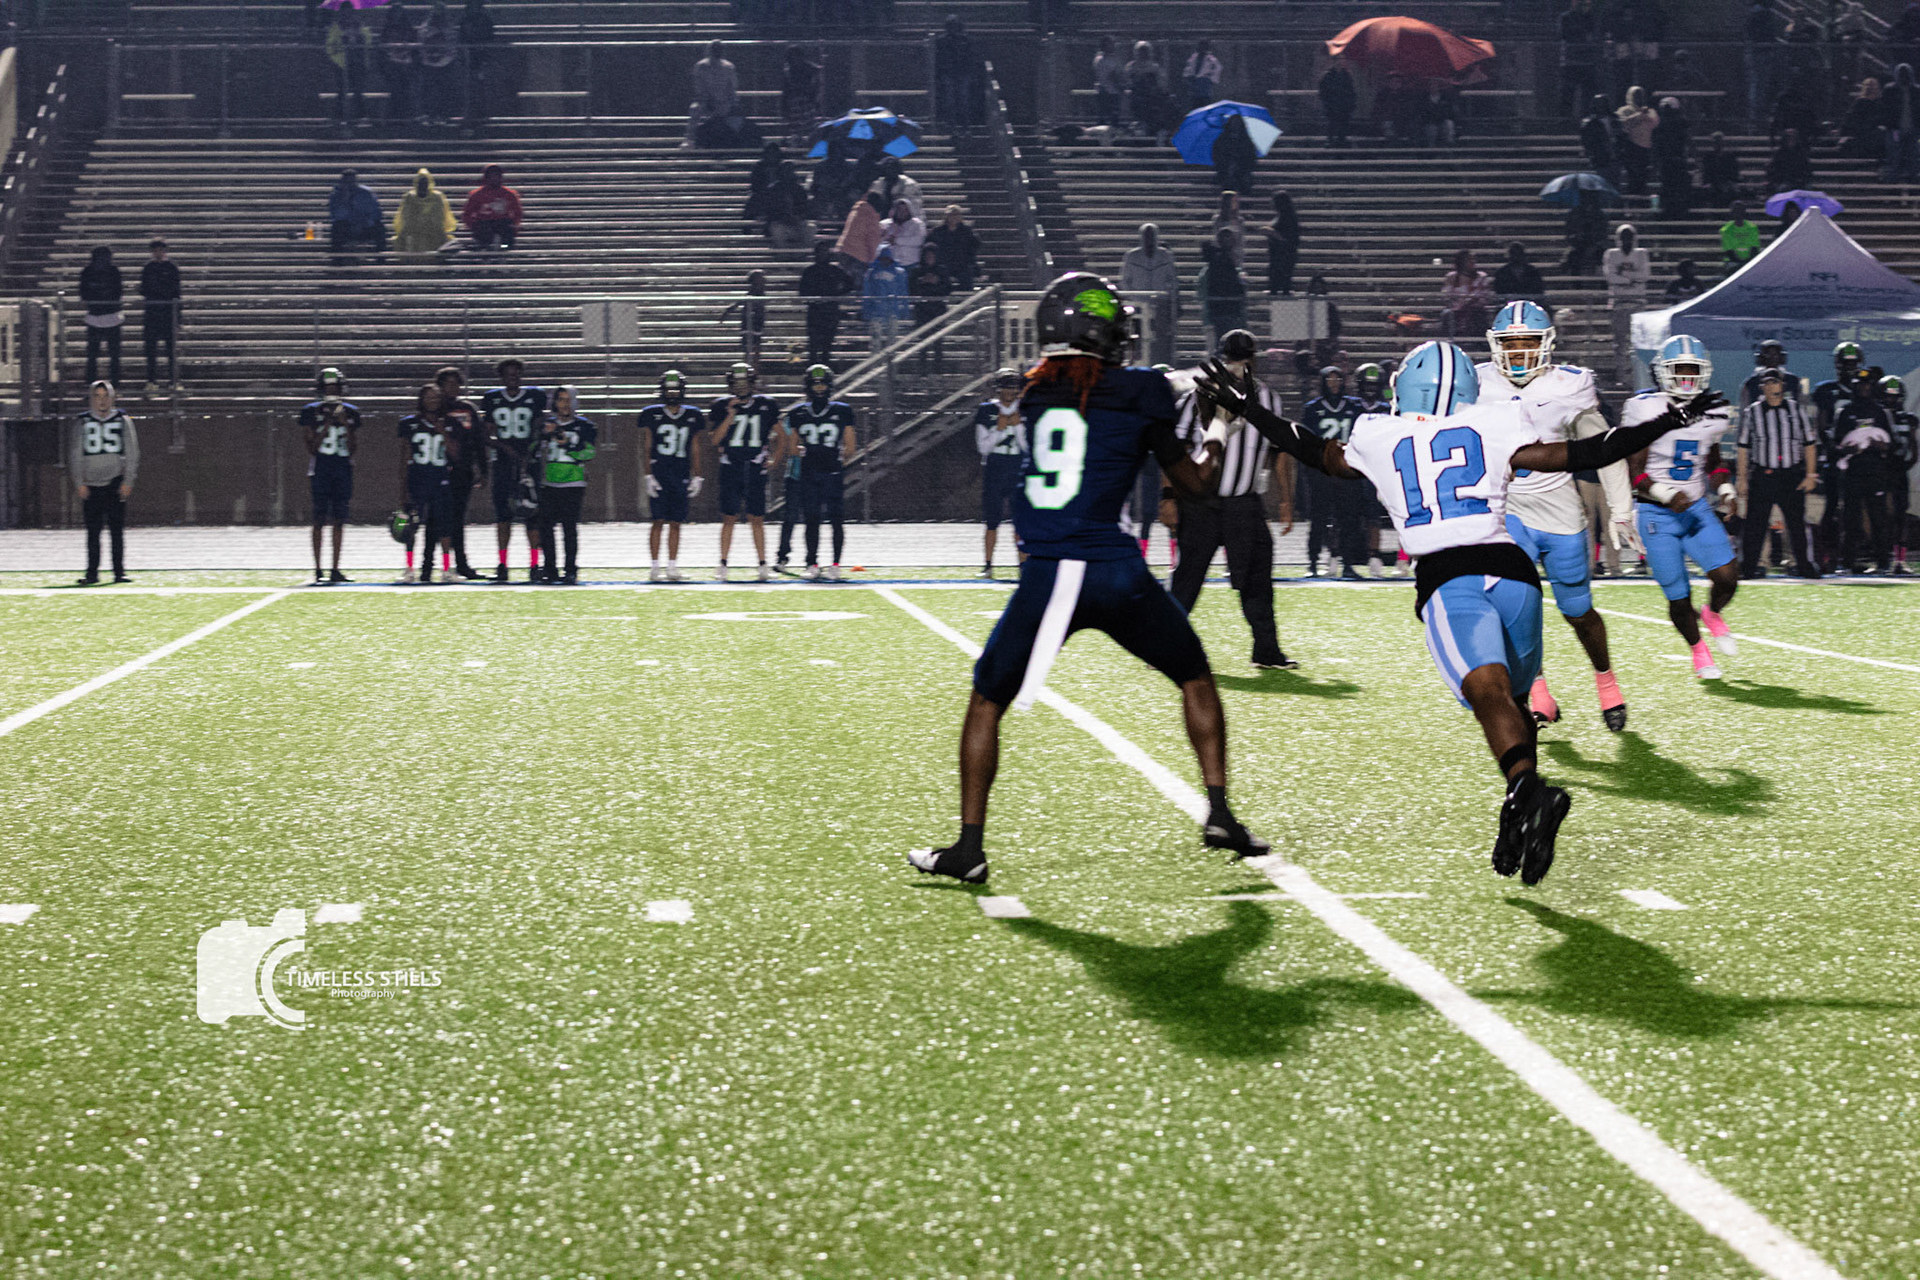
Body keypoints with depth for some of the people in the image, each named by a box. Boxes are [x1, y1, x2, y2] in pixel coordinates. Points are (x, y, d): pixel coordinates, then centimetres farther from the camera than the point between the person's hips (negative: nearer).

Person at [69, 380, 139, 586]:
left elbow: (132, 452, 6)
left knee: (117, 529, -3)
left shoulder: (122, 420, 6)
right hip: (91, 484, 1)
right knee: (93, 531, 0)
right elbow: (75, 454, 6)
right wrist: (80, 483, -2)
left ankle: (119, 571, 2)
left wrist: (128, 481, -2)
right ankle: (92, 572, 7)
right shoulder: (82, 422, 7)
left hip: (116, 482, -1)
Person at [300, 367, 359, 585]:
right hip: (321, 469, -3)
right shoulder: (312, 411, 2)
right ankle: (318, 569, -2)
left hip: (343, 469, 3)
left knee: (339, 521, 1)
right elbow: (312, 447, -4)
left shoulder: (351, 413, 10)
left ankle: (335, 569, 6)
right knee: (320, 520, -6)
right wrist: (328, 424, -12)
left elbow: (354, 449, 6)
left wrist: (346, 426, -7)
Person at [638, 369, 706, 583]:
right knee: (659, 521, -6)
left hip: (681, 476, 3)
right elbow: (646, 448, 2)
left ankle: (672, 568, 8)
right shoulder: (651, 415, 3)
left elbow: (695, 451, 13)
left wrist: (698, 477, 7)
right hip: (659, 474, -2)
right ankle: (655, 569, -3)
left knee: (676, 523, 3)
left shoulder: (693, 417, 10)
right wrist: (648, 476, -6)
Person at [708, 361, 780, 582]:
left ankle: (763, 564, 8)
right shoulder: (722, 406, 1)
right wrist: (730, 415, -12)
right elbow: (715, 440, -4)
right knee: (729, 518, 0)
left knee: (757, 519, 2)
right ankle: (723, 565, 5)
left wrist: (772, 457, 7)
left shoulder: (766, 405, 4)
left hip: (756, 470, 1)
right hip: (730, 469, 0)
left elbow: (780, 433, 16)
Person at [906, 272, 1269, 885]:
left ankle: (969, 846, 9)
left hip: (1046, 576, 1)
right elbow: (1193, 481, 10)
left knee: (987, 702, 14)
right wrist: (1218, 438, 29)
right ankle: (1219, 814, 16)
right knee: (1196, 678, 21)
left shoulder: (1035, 391, 8)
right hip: (1119, 574, -1)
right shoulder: (1138, 393, 1)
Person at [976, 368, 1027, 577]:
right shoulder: (986, 411, 2)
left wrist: (1018, 426, -13)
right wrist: (999, 429, -13)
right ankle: (988, 565, 11)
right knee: (992, 521, 2)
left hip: (1019, 473, 0)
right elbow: (983, 447, -2)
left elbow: (1028, 447, -1)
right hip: (993, 472, 0)